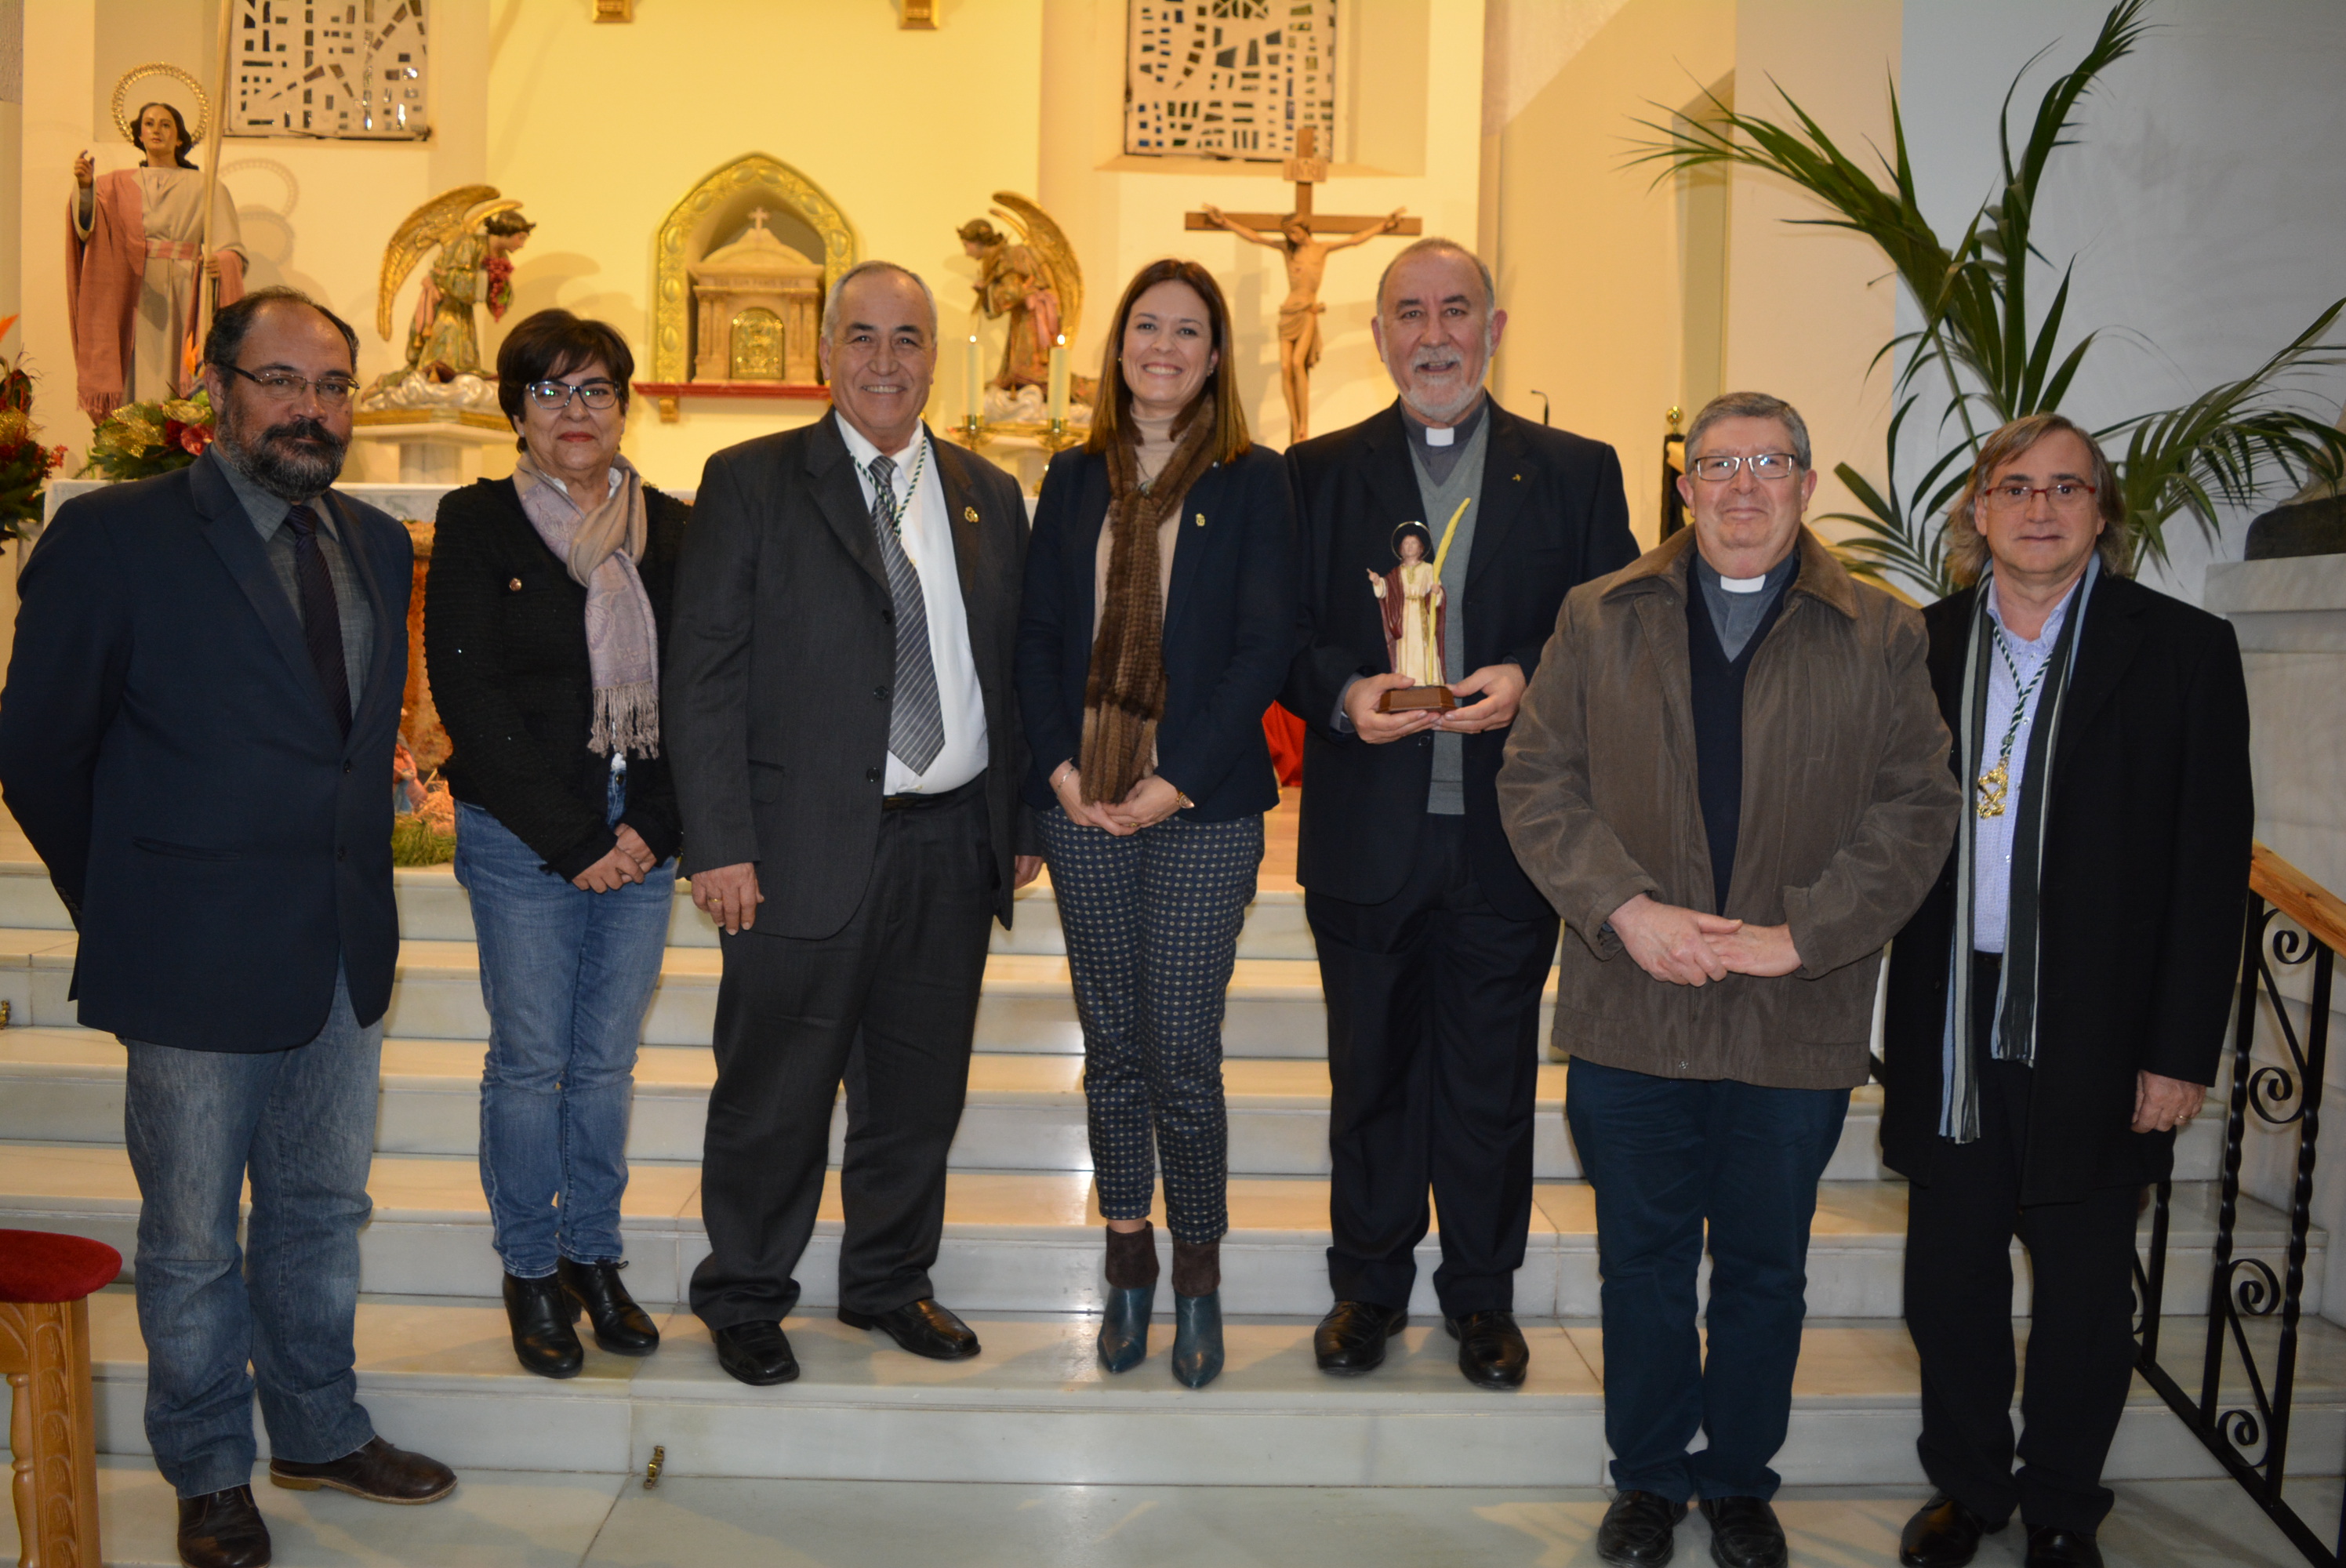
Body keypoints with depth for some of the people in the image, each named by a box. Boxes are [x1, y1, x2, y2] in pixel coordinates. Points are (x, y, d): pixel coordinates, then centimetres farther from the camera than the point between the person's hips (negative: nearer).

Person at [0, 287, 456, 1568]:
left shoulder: (378, 547, 7)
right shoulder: (115, 538, -10)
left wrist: (355, 875, 8)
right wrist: (130, 916, 0)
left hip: (345, 955, 5)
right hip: (199, 965, -5)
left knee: (323, 1209, 19)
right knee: (192, 1238, 10)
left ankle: (319, 1430, 37)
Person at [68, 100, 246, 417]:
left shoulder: (205, 187, 11)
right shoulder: (120, 185, 15)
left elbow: (232, 249, 1)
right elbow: (89, 225, -4)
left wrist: (219, 264, -21)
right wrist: (84, 186, -24)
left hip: (184, 303, -1)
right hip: (135, 303, 2)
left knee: (184, 401, -8)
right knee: (139, 391, -5)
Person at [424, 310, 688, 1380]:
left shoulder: (672, 529, 7)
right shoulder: (475, 526, -2)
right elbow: (470, 697, -8)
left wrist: (653, 827, -7)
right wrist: (572, 841, -12)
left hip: (643, 840, 3)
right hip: (521, 841, -3)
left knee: (607, 1061, 11)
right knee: (529, 1062, 4)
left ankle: (595, 1256, 25)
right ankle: (531, 1272, 21)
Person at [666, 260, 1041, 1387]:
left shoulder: (988, 497, 12)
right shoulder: (750, 484, -1)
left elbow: (1015, 670, 14)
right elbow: (700, 676, -6)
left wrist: (1024, 819, 8)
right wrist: (719, 843, -12)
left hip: (953, 843, 4)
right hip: (807, 849, -4)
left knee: (921, 1090, 15)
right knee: (774, 1095, 7)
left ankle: (890, 1284, 34)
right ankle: (744, 1300, 27)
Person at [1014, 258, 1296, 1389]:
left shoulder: (1251, 483, 1)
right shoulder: (1075, 479, 11)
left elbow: (1264, 647, -5)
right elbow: (1036, 635, 8)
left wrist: (1176, 781, -11)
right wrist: (1059, 767, -5)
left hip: (1202, 807, -3)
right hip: (1085, 806, 3)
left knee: (1181, 1053, -2)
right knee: (1110, 1047, 9)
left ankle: (1197, 1277, 15)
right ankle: (1128, 1266, 24)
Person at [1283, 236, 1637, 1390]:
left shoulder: (1576, 473, 6)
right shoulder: (1317, 474, 7)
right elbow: (1280, 640, 5)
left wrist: (1528, 683, -16)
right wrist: (1344, 693, -15)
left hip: (1508, 835, 0)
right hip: (1365, 836, 0)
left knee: (1492, 1077, 10)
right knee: (1369, 1070, 12)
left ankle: (1481, 1293, 28)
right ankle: (1368, 1284, 30)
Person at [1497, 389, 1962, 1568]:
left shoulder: (1879, 638, 2)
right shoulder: (1600, 620, 4)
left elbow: (1917, 809, -3)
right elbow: (1536, 780, -1)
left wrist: (1799, 935, -14)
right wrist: (1626, 909, -14)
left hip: (1798, 1022, 0)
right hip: (1631, 1015, 0)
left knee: (1765, 1275, 15)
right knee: (1642, 1267, 14)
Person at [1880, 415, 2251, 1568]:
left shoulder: (2183, 650, -3)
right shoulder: (1923, 646, 4)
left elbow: (2212, 866, -4)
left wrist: (2182, 1052, -8)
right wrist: (1900, 1024, -3)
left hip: (2095, 1039, -2)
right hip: (1951, 1031, 2)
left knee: (2084, 1288, 12)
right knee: (1949, 1279, 13)